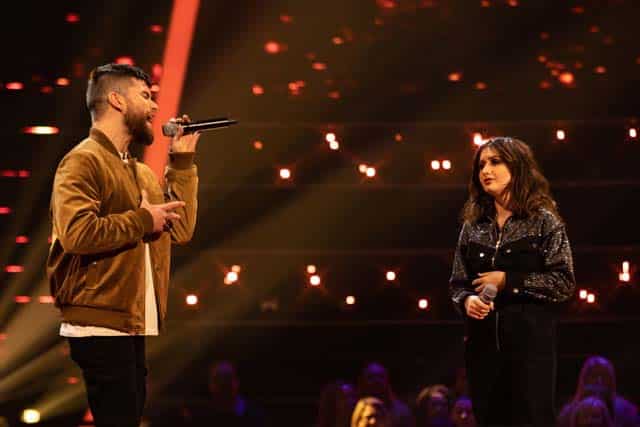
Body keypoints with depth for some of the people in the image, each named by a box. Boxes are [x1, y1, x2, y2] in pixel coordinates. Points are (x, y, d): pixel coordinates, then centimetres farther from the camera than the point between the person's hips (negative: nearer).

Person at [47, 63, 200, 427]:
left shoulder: (142, 173, 18)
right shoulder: (83, 161, -10)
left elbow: (181, 230, 12)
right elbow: (76, 233, -25)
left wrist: (182, 162, 10)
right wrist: (143, 220, -15)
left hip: (133, 327, 9)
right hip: (101, 327, -9)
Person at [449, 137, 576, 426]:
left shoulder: (543, 221, -1)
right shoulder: (472, 226, 12)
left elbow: (564, 283, -8)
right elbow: (457, 283, 13)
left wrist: (508, 281, -12)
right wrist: (466, 300, -10)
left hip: (530, 339, -4)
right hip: (482, 341, 4)